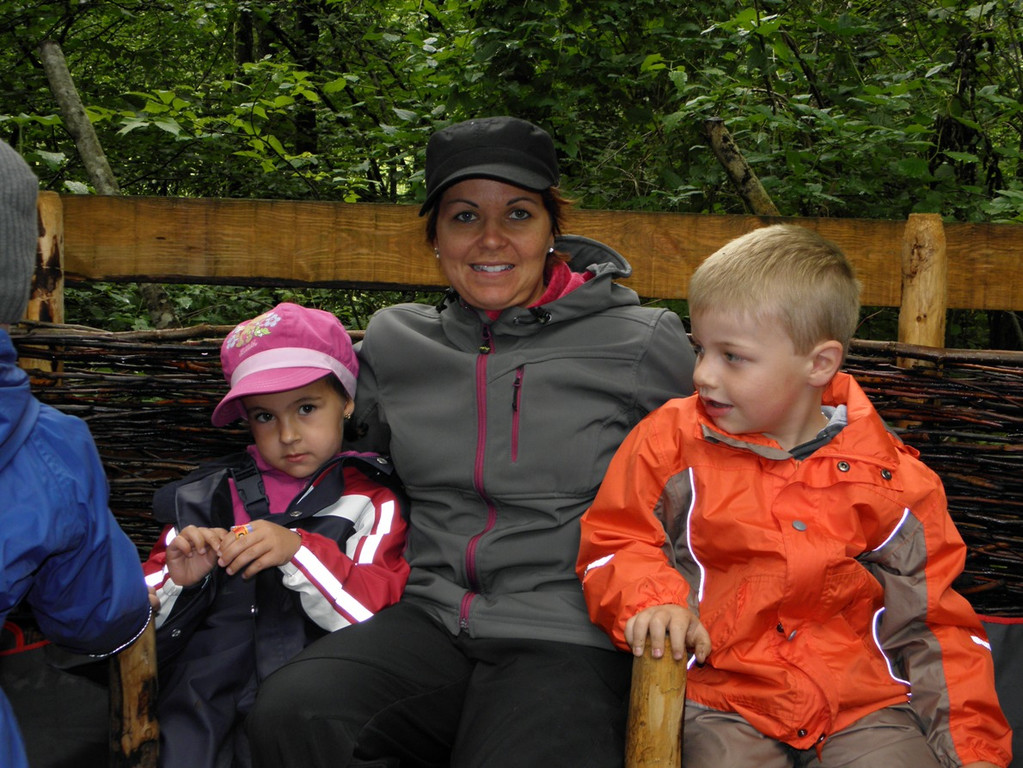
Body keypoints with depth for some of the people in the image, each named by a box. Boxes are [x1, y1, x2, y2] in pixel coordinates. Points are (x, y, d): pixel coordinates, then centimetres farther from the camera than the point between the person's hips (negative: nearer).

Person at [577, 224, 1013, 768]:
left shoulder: (886, 478, 3)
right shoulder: (671, 444, 3)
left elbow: (934, 622, 8)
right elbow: (614, 540, 9)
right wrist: (650, 598, -13)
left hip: (864, 704, 1)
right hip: (724, 705, -1)